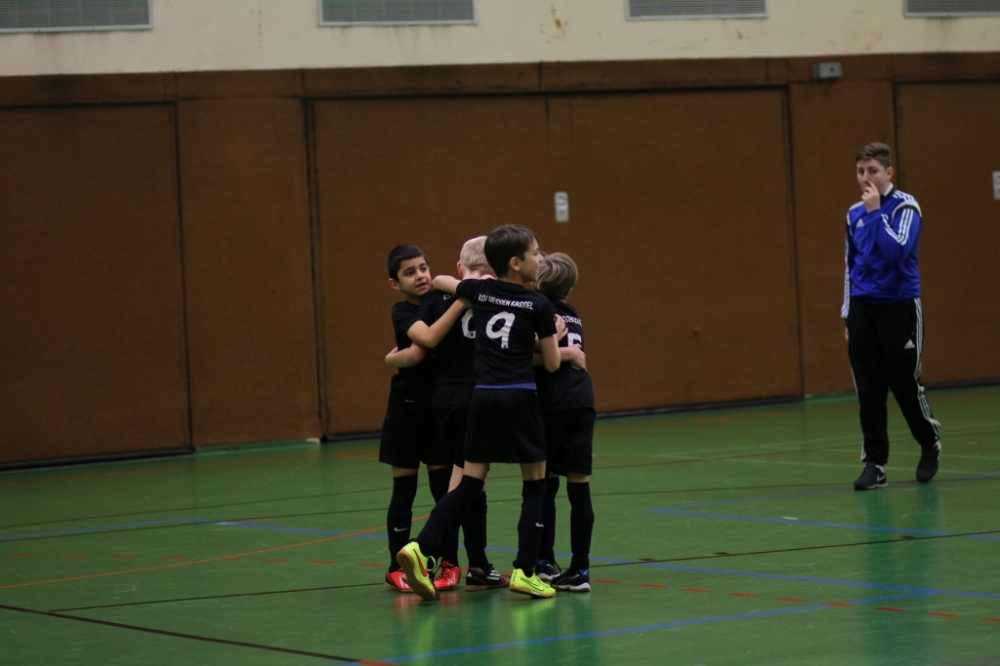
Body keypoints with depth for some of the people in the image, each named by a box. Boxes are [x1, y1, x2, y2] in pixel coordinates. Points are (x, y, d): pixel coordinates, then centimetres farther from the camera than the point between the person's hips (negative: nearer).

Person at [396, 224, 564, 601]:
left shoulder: (479, 291, 9)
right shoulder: (539, 306, -2)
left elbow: (439, 281, 29)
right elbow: (551, 364, 2)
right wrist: (553, 335, 21)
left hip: (482, 396, 4)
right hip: (520, 397, -4)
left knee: (470, 483, 8)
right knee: (534, 484, 7)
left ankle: (423, 549, -9)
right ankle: (524, 571, 0)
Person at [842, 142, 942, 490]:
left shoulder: (904, 206, -7)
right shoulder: (854, 213, 10)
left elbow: (897, 250, -22)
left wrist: (876, 211, -20)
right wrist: (848, 313, 16)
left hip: (899, 307, -5)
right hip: (863, 307, 5)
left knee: (905, 383, 2)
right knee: (868, 390, 1)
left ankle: (930, 443, 26)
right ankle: (875, 464, 4)